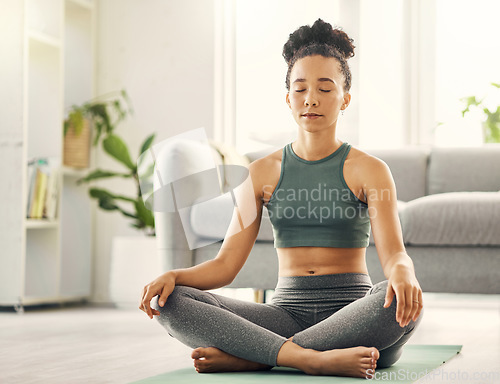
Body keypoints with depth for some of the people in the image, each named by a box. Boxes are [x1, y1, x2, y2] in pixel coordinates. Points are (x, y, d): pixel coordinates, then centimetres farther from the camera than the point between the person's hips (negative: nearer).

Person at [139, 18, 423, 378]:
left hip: (351, 316, -2)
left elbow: (394, 252, -12)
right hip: (288, 313, 2)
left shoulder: (368, 170, 1)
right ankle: (310, 358, -34)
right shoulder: (263, 172, 9)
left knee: (403, 301, -37)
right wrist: (172, 276, -16)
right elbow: (226, 263, 4)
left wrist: (402, 273, -38)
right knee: (167, 302, -19)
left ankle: (248, 356, -28)